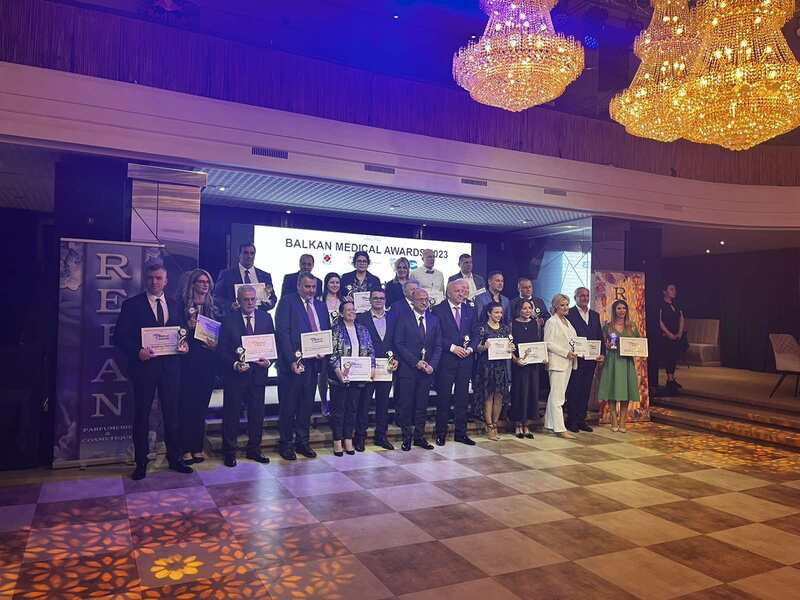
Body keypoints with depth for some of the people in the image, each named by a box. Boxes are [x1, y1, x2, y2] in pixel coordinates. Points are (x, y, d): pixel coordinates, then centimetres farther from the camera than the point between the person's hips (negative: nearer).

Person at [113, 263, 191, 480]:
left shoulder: (174, 305, 12)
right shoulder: (132, 305, 0)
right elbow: (119, 336, -4)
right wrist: (137, 351, -19)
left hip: (170, 366, 3)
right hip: (144, 365, -3)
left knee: (172, 414, 9)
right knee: (141, 415, 6)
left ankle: (174, 458, 21)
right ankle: (141, 463, 17)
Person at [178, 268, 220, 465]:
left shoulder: (214, 308, 11)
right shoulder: (183, 305, 0)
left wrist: (216, 344, -7)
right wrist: (189, 327, -18)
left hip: (208, 362, 3)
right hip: (189, 360, -3)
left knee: (202, 405, 8)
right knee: (187, 404, -2)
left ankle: (198, 448, 16)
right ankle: (186, 449, 6)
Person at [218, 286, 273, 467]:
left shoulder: (266, 317, 5)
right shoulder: (229, 320, -4)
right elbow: (223, 349, -5)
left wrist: (268, 360, -10)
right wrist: (235, 364, -18)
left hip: (258, 372, 3)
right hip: (235, 373, -3)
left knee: (257, 413, 10)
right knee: (231, 414, 5)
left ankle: (254, 449, 25)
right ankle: (229, 453, 18)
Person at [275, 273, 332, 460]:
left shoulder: (321, 306, 15)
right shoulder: (287, 302, -3)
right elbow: (282, 332, -11)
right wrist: (292, 360, -17)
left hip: (313, 362, 5)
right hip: (292, 362, -5)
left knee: (307, 404, 12)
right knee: (288, 406, 4)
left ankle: (302, 441, 24)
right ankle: (286, 443, 16)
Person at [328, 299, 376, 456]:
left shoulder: (363, 330, 11)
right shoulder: (335, 330, -2)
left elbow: (370, 350, 12)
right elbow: (332, 353, -9)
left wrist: (372, 367, -1)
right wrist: (338, 371, -20)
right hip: (340, 376, -4)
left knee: (353, 408, 8)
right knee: (338, 408, 2)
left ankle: (349, 439, 16)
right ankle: (337, 441, 10)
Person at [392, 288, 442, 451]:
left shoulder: (434, 320, 11)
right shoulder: (403, 319, -1)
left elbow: (438, 346, 9)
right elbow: (398, 344, -7)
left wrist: (432, 365, -6)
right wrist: (416, 362, -13)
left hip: (427, 369, 3)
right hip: (407, 369, -3)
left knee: (422, 405, 8)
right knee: (406, 405, 1)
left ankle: (419, 436, 18)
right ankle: (407, 437, 12)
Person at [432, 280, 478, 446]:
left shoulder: (470, 311, 12)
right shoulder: (438, 310, -4)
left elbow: (475, 334, 12)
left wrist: (470, 348, -6)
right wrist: (452, 347, -15)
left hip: (465, 360, 4)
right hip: (445, 360, -4)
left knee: (462, 398, 10)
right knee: (443, 398, 2)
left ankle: (461, 433, 19)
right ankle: (441, 433, 13)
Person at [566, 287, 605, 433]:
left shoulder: (595, 315, 16)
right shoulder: (569, 313, -4)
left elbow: (600, 336, 15)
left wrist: (602, 353, 3)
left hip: (591, 359, 6)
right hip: (575, 358, -6)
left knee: (586, 390, 10)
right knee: (574, 390, -1)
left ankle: (581, 420, 18)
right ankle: (572, 421, 6)